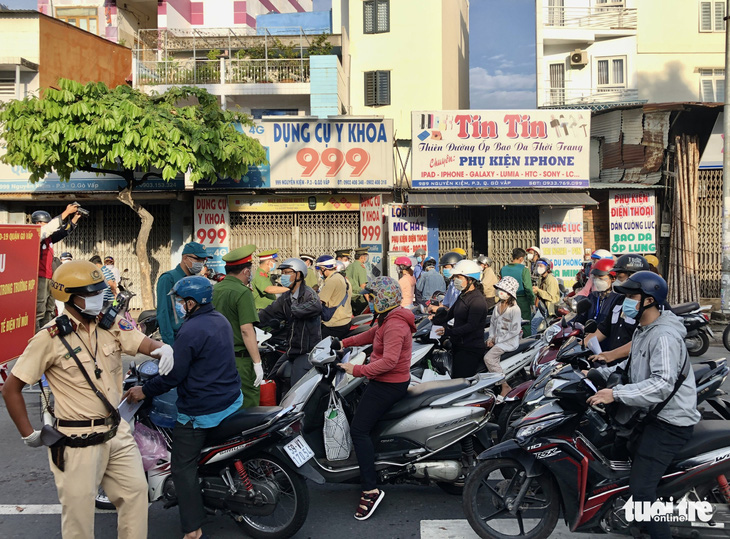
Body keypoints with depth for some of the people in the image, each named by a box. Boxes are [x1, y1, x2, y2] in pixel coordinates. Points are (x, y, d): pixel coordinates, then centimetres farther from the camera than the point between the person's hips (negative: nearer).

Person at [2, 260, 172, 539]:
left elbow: (143, 342, -10)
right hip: (78, 441, -5)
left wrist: (162, 348, -34)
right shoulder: (50, 337, -13)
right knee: (78, 510, 5)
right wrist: (28, 434, -7)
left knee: (135, 490, 11)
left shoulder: (112, 325, 1)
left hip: (117, 431, 5)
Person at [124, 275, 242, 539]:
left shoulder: (190, 331, -22)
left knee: (183, 467, 1)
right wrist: (167, 353, 27)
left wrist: (144, 391, -6)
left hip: (201, 412, -9)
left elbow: (173, 375, -19)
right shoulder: (221, 320, 7)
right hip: (232, 402, 9)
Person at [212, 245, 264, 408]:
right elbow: (246, 330, -20)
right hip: (239, 358, -8)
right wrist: (257, 362, -18)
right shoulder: (243, 292, -15)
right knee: (248, 403, -2)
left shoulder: (214, 289, 8)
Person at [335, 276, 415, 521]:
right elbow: (371, 335, 25)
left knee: (359, 429, -16)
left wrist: (357, 370, -29)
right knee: (350, 400, 26)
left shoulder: (394, 325, -23)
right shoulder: (389, 319, 10)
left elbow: (389, 361, -32)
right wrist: (344, 343, 20)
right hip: (384, 382, 11)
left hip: (388, 385, -11)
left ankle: (371, 489, -17)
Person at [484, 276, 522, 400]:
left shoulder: (515, 309, -10)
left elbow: (515, 331, -15)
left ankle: (505, 387, -19)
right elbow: (493, 323, 20)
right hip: (497, 340, 8)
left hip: (510, 341, -8)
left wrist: (497, 339, -14)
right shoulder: (498, 306, 13)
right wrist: (491, 338, 3)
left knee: (488, 358, -26)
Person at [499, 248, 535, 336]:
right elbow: (528, 288, -13)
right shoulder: (524, 270, -12)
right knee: (526, 324, 5)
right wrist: (532, 302, -6)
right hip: (522, 300, -5)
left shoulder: (503, 269, 2)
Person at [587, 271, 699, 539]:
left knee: (641, 489, -17)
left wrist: (616, 394, -33)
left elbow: (663, 384, -32)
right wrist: (600, 374, 10)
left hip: (670, 422, -11)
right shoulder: (643, 331, 11)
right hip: (654, 415, 11)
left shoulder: (664, 336, -23)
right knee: (628, 457, 27)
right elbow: (633, 366, 21)